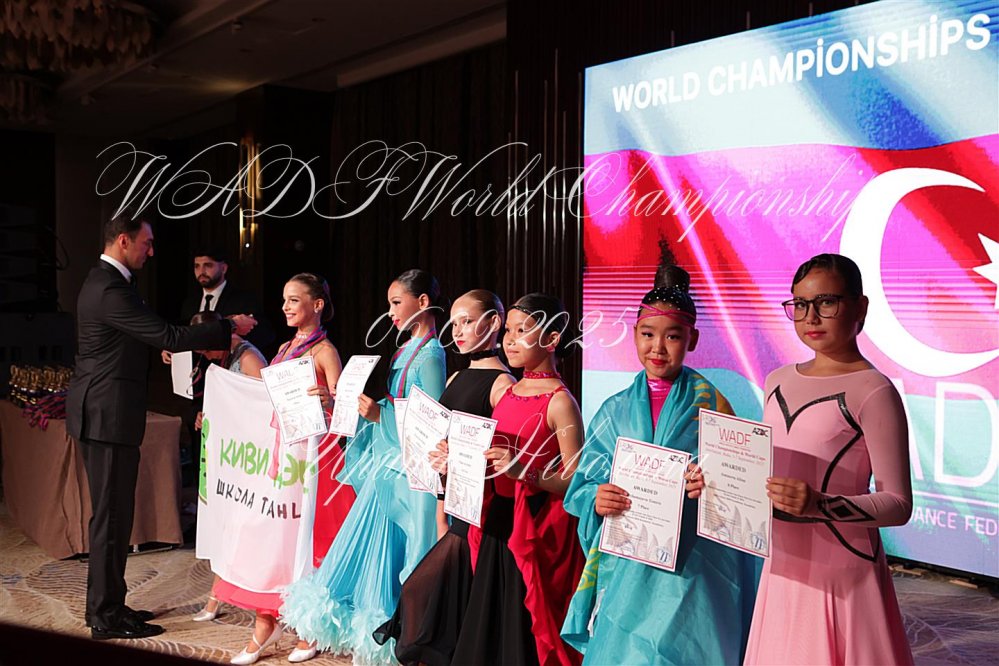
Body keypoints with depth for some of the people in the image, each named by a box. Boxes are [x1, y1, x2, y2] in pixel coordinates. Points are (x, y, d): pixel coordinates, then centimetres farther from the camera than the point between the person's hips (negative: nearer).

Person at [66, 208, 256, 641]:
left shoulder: (105, 281, 14)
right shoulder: (111, 290, -20)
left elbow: (149, 335, 21)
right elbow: (167, 336, -22)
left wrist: (195, 342, 15)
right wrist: (228, 328, -14)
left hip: (101, 412, 11)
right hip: (109, 415, -11)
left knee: (113, 512, 16)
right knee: (112, 514, -2)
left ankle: (107, 605, 26)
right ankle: (106, 617, 8)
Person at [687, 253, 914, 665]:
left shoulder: (874, 392, -10)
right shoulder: (778, 381, 10)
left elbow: (898, 504, -13)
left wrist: (820, 505, -28)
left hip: (843, 574, -6)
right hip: (783, 569, 6)